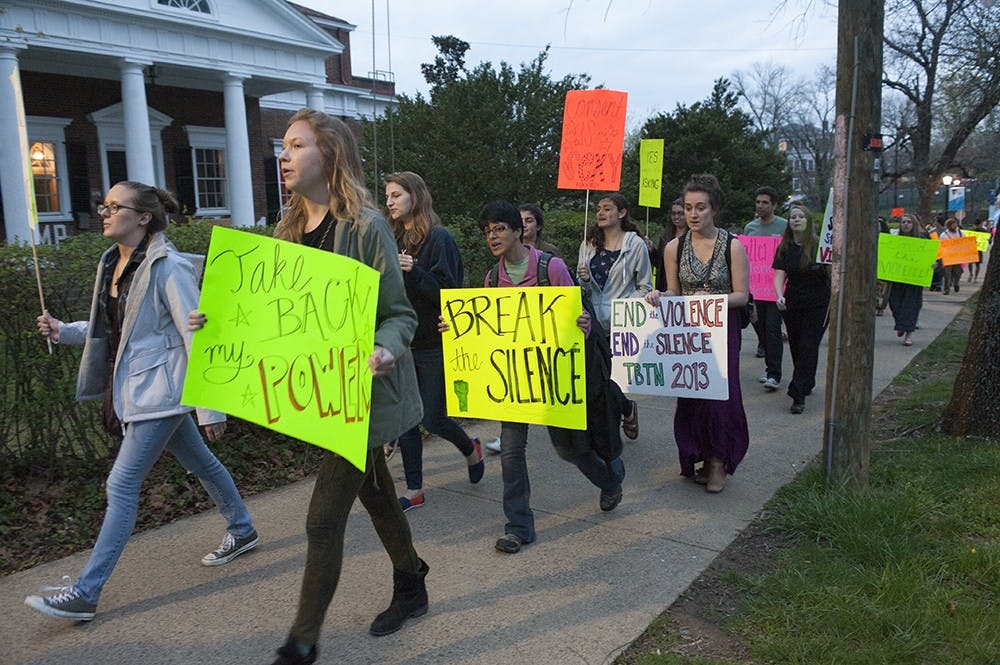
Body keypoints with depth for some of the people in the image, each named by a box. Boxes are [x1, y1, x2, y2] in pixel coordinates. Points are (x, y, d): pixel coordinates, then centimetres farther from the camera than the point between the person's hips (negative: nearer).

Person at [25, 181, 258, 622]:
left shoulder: (168, 268, -18)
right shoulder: (112, 263, 8)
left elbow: (198, 337, -19)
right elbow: (109, 328, 19)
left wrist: (208, 407, -20)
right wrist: (63, 331, 2)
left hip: (159, 391, -8)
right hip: (133, 388, 9)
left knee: (121, 485, -5)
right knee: (200, 463, 20)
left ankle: (85, 593, 5)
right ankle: (242, 531, 38)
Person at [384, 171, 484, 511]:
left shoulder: (439, 238, -10)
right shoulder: (395, 240, 11)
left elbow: (449, 291, -16)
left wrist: (414, 271, -29)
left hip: (435, 344, -6)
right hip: (403, 343, 6)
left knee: (432, 418, 1)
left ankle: (470, 448, 33)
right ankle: (414, 491, 19)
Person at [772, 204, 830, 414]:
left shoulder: (819, 245, -7)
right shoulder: (784, 248, 2)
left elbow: (832, 273, 0)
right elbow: (780, 274, -5)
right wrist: (779, 296, -23)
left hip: (817, 304, -4)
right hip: (792, 303, 4)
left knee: (808, 347, -9)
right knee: (796, 347, 13)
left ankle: (798, 395, -11)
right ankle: (807, 383, 36)